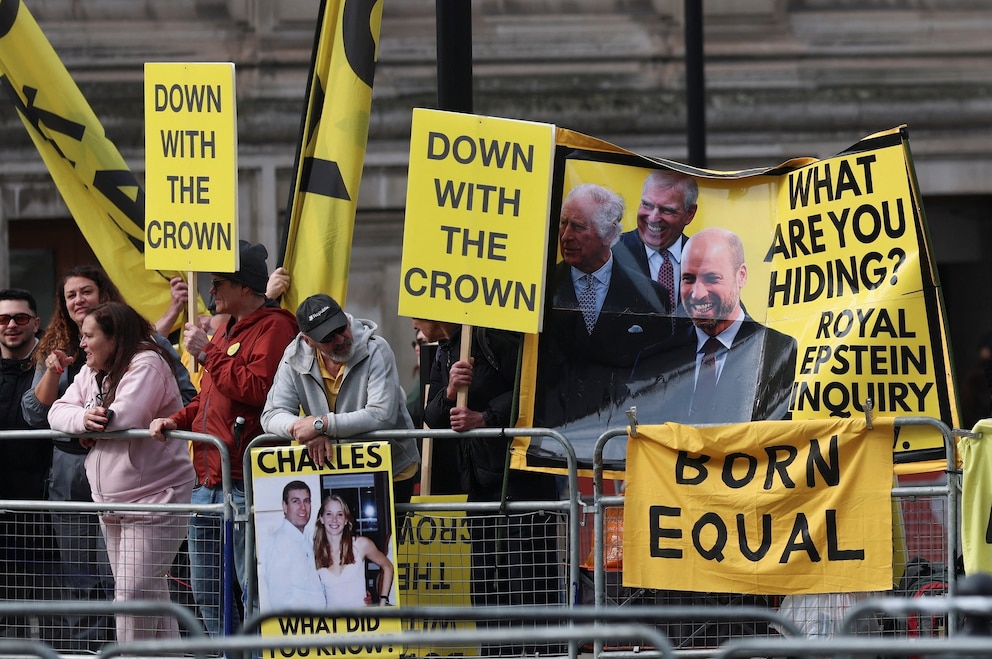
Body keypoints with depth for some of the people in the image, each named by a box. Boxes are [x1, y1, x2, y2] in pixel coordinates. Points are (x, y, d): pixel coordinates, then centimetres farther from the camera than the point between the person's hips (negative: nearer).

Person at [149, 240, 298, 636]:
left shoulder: (273, 327, -7)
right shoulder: (226, 331, 23)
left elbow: (258, 389, -21)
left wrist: (207, 353, -13)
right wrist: (178, 421, 12)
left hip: (244, 484, -10)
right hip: (207, 481, 10)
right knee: (206, 592, 12)